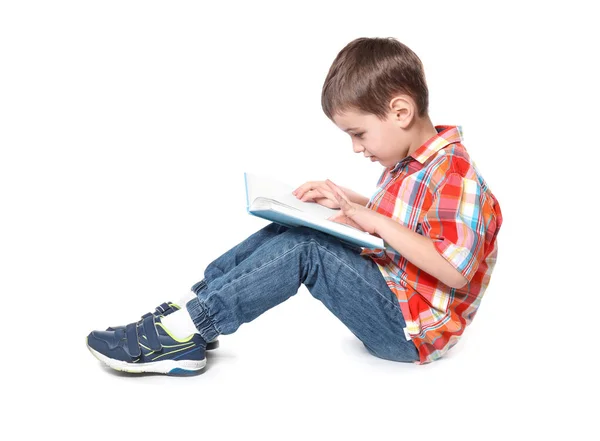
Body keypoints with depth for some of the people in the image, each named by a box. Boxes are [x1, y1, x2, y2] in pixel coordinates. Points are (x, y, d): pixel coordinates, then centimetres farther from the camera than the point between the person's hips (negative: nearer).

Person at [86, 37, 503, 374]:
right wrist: (350, 201, 6)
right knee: (287, 233, -2)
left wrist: (378, 222, -28)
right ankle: (191, 306, -8)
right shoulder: (409, 162, 9)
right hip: (384, 288, 10)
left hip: (412, 329, -9)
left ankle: (183, 332, -22)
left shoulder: (454, 173, -21)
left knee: (305, 249, -25)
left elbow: (456, 271, -30)